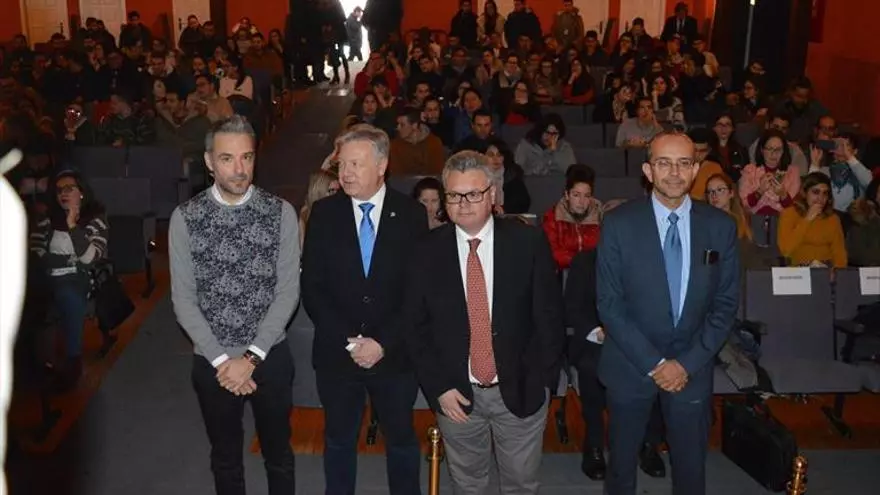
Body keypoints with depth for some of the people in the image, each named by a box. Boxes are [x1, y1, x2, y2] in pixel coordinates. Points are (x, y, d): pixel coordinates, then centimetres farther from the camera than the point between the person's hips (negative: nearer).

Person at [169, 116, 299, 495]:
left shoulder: (281, 213, -8)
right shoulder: (185, 218, -7)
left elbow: (288, 291, -10)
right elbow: (183, 299, -7)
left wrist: (251, 357, -16)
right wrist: (221, 360, -14)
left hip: (270, 357, 0)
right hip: (211, 362, 1)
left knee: (279, 454, 17)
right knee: (225, 459, 20)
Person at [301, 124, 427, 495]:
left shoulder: (411, 214, -6)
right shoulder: (323, 213, -3)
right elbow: (312, 287, -4)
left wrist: (383, 343, -14)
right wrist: (348, 340, -13)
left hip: (394, 355, -1)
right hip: (336, 353, 1)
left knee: (401, 438, 17)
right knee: (338, 440, 18)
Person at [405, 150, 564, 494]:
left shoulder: (528, 243, -8)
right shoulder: (428, 252, -5)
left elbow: (549, 316, -4)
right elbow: (416, 326, -1)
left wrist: (541, 380, -6)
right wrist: (438, 387, -6)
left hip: (520, 390, -1)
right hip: (455, 394, 1)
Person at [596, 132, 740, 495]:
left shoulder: (720, 226, -5)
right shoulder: (619, 223, -12)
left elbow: (726, 304, -1)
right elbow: (609, 304, -11)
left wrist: (688, 363, -9)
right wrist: (653, 363, -14)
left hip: (692, 366, 2)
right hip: (631, 364, -1)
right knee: (622, 460, 17)